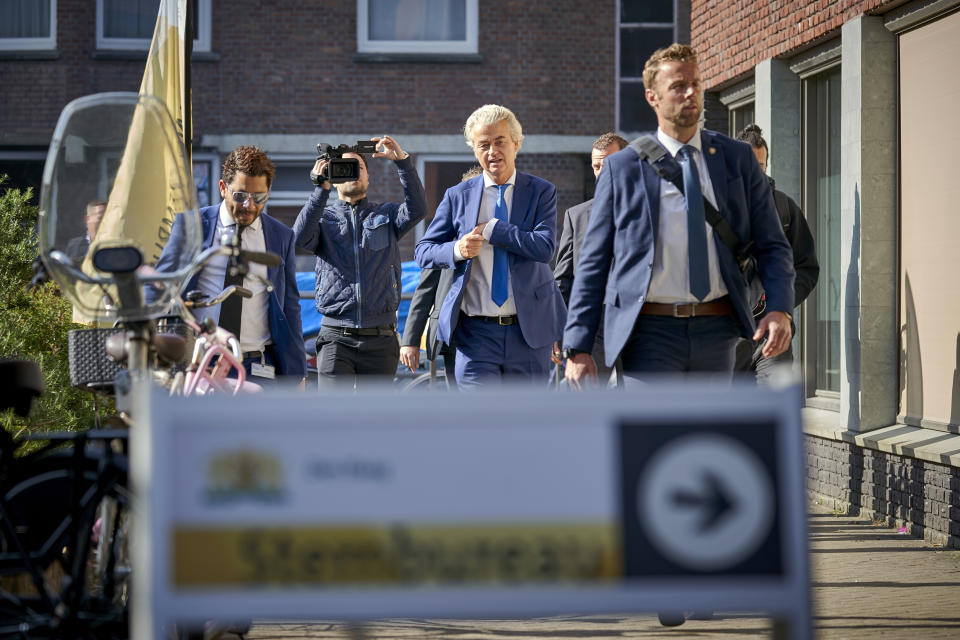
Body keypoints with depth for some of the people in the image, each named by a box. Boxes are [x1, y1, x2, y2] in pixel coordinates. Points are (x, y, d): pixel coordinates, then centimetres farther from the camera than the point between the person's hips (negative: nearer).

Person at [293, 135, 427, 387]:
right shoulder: (324, 217, 11)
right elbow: (301, 237, -10)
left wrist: (402, 161, -19)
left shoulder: (387, 215, 13)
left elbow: (417, 210, -8)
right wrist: (321, 189, -16)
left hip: (380, 339, 1)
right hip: (336, 338, -1)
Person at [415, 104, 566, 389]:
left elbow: (545, 247, -12)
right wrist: (457, 250, -14)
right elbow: (423, 252, 7)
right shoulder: (457, 196, 7)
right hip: (476, 333, 0)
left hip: (528, 332, 0)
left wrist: (490, 229, -13)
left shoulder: (540, 192, 3)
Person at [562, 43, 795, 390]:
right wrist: (577, 348, -3)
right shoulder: (622, 167, 3)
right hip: (650, 332, -3)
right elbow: (593, 263, 4)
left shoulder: (738, 158, 9)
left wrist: (779, 309, -11)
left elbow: (771, 245, 9)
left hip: (716, 331, 3)